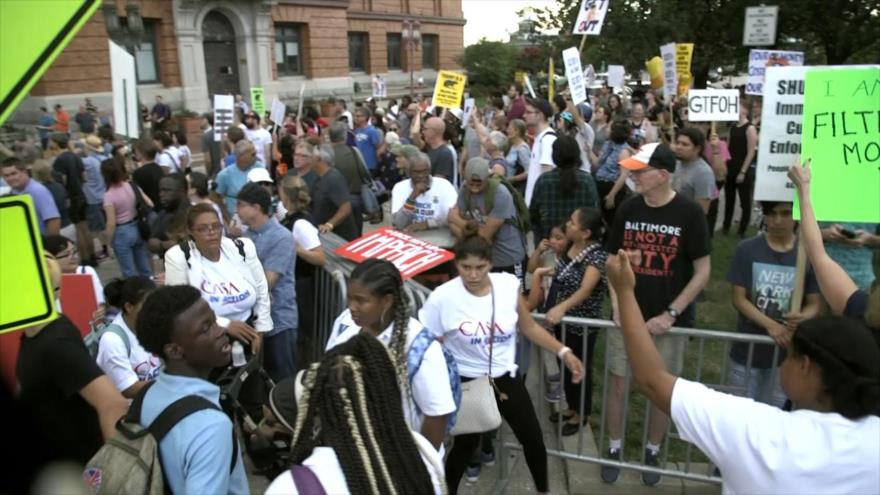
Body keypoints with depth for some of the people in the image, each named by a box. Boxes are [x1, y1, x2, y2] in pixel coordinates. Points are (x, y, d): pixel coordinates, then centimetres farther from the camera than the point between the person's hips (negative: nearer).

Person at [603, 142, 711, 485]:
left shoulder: (689, 213, -12)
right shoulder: (628, 209, -2)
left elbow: (703, 271, -9)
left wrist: (671, 313, -13)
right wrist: (616, 304, -6)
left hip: (668, 321, -2)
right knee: (618, 385, 8)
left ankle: (652, 452, 33)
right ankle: (614, 449, 28)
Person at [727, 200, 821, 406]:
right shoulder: (746, 250, -7)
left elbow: (813, 304, -2)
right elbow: (738, 298, -7)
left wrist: (802, 318, -26)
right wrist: (771, 325, -21)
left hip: (787, 353, 0)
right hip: (748, 351, 0)